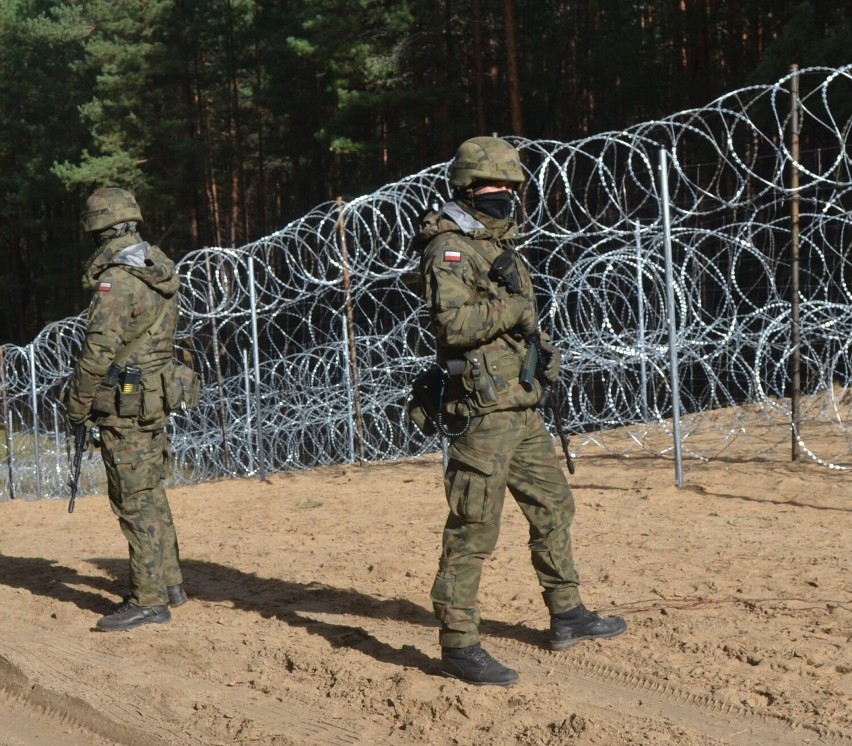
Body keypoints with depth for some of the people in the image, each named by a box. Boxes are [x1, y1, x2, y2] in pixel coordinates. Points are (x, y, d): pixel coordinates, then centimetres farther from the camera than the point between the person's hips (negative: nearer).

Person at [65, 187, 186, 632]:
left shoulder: (116, 279, -18)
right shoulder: (160, 270, 9)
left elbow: (99, 349, -20)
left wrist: (77, 404, -8)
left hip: (125, 406, -9)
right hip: (155, 397, 9)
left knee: (135, 501, -5)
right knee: (151, 493, 18)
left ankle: (148, 600, -2)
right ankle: (169, 582, 25)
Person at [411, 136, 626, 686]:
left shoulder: (500, 245, 18)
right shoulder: (449, 248, -11)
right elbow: (452, 323, -25)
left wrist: (542, 348, 9)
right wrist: (512, 308, -19)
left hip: (521, 408, 10)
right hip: (481, 410, -10)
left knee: (553, 507, 17)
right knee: (474, 528, -6)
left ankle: (567, 615, 30)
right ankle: (459, 645, 0)